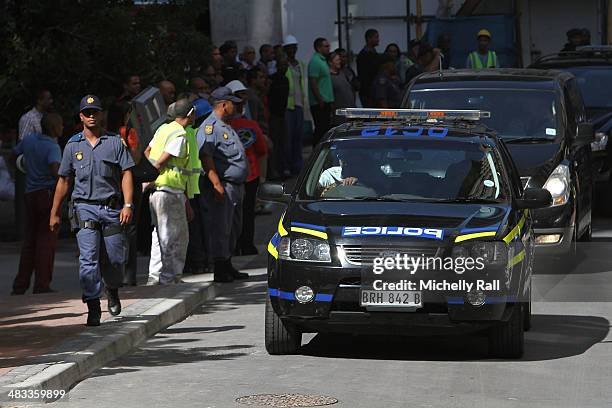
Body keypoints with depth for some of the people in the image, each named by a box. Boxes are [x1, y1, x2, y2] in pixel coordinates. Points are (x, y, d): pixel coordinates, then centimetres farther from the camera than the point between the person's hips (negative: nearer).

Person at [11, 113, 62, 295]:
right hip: (48, 193, -6)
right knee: (46, 240, -2)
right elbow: (55, 169, -30)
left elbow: (13, 155, 21)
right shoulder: (52, 147, -14)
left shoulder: (29, 140, 6)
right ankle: (41, 285, -3)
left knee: (29, 240, 12)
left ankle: (20, 285, 12)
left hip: (30, 194, 6)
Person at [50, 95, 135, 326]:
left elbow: (126, 174, 2)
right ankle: (93, 308, -10)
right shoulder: (73, 146, 9)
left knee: (115, 258, 4)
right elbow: (63, 181, 14)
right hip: (85, 207, 0)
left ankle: (112, 290, 35)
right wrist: (55, 213, 13)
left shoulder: (115, 143, 7)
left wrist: (128, 205, -10)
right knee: (88, 259, -11)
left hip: (111, 208, 0)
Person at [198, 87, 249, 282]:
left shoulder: (226, 128, 21)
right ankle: (220, 270, -6)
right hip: (222, 187, -10)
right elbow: (205, 157, -20)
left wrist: (240, 185, 25)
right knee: (221, 228, -8)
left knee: (233, 228, 14)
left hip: (235, 186, 10)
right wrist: (217, 184, -26)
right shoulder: (210, 127, -11)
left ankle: (227, 267, 22)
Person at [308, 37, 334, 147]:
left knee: (325, 128, 11)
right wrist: (320, 101, -21)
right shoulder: (315, 61, -14)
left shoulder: (323, 60, 17)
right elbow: (313, 83, -19)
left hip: (326, 102, 10)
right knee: (320, 129, -9)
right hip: (319, 104, -10)